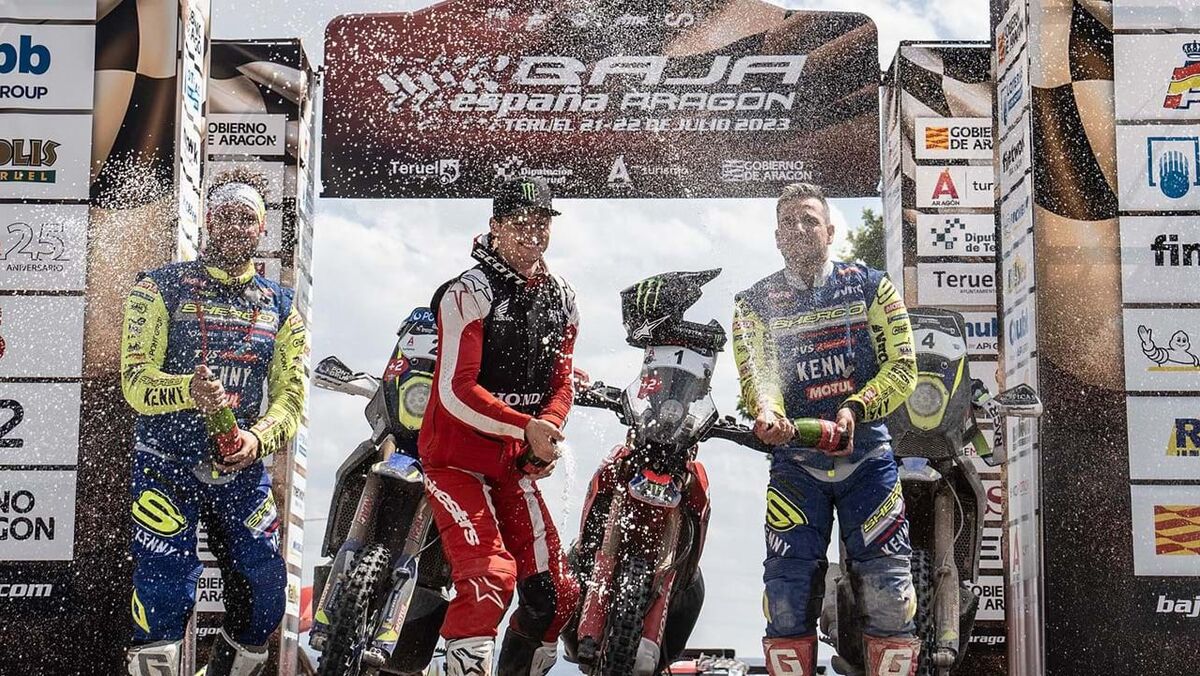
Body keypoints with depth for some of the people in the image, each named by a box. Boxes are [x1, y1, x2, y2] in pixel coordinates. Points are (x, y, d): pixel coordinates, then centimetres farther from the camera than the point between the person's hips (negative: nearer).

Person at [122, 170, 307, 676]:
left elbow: (291, 395, 6)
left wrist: (258, 438, -15)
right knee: (164, 595, -12)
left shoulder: (280, 307, 10)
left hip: (241, 466, 4)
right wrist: (189, 390, -32)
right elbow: (136, 381, -10)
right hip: (167, 463, -4)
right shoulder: (162, 288, -1)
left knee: (264, 595, 5)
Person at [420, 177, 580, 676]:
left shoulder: (560, 299, 8)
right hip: (456, 459, -7)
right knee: (489, 579, -22)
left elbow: (561, 382, 12)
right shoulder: (469, 292, -14)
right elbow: (456, 392, -19)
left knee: (555, 593, 5)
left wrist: (547, 431, -8)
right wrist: (526, 428, -22)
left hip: (514, 462, 7)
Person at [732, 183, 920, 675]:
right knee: (788, 598, -5)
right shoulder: (755, 303, 7)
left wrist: (855, 408, -18)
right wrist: (767, 412, -28)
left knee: (890, 594, -5)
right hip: (794, 459, 0)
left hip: (867, 452, 0)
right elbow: (755, 375, -5)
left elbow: (902, 366, -1)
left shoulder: (870, 286, 6)